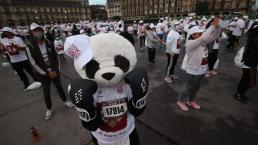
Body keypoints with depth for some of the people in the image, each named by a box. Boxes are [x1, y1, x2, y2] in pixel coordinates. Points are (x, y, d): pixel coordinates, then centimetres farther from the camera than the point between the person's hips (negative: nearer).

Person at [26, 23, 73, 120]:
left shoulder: (49, 43, -2)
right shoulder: (30, 47, -10)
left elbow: (55, 57, 2)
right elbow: (34, 64, -12)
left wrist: (55, 70, -7)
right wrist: (47, 73, -14)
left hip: (54, 71, 2)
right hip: (43, 74, -2)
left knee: (59, 87, 15)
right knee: (46, 92, 8)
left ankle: (65, 101, 36)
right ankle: (49, 109, 28)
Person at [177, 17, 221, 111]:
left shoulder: (202, 42, 2)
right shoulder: (190, 43, -22)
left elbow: (214, 36, 6)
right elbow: (203, 38, -36)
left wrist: (217, 26, -11)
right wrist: (213, 26, -26)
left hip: (201, 70, 8)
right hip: (193, 71, -8)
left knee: (196, 87, 21)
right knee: (189, 88, 7)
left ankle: (190, 101, 41)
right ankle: (181, 101, 28)